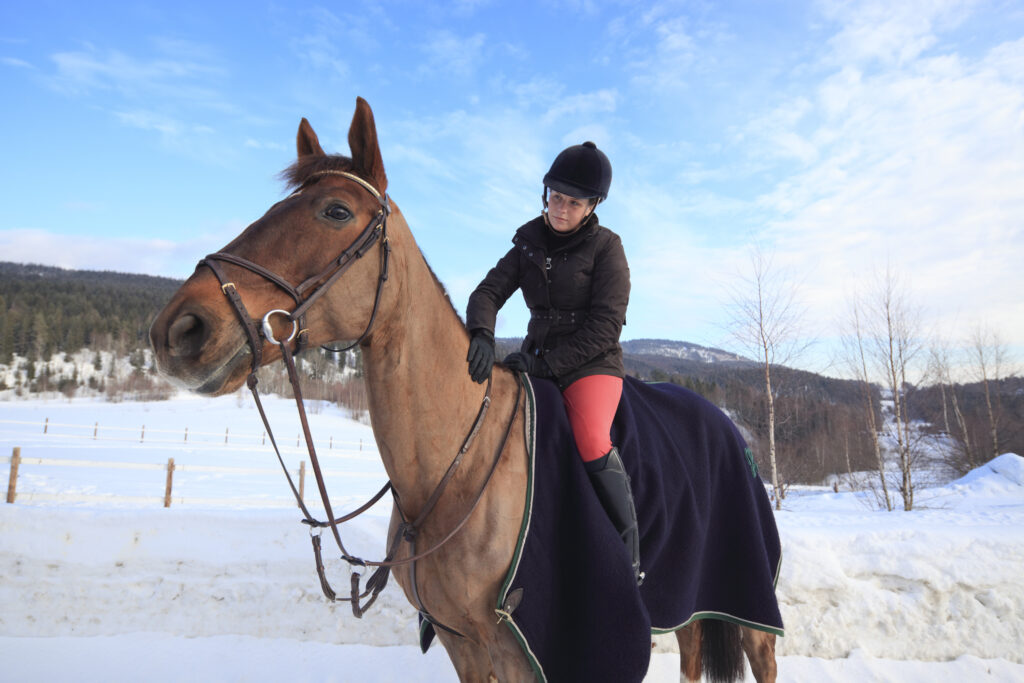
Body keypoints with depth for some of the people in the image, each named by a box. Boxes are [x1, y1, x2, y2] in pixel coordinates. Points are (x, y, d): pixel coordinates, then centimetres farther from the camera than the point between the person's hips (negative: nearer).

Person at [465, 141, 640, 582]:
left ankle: (630, 557, -18)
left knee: (591, 441, -31)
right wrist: (482, 335, -23)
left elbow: (605, 327, -13)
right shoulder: (529, 243, 8)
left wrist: (549, 363, -21)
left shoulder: (606, 248, -5)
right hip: (538, 360, 6)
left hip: (592, 364, -5)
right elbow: (489, 291, 0)